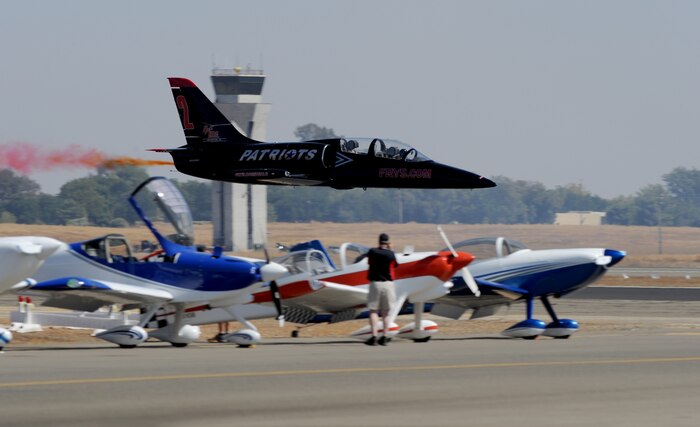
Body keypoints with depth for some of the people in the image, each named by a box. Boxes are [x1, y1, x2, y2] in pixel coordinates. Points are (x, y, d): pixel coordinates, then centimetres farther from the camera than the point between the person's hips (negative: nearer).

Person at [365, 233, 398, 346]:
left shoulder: (372, 252, -4)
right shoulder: (390, 254, -5)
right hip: (388, 284, 1)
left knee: (373, 311, 1)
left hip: (375, 283, -1)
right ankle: (385, 337, 9)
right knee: (386, 312, 11)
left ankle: (374, 336, -12)